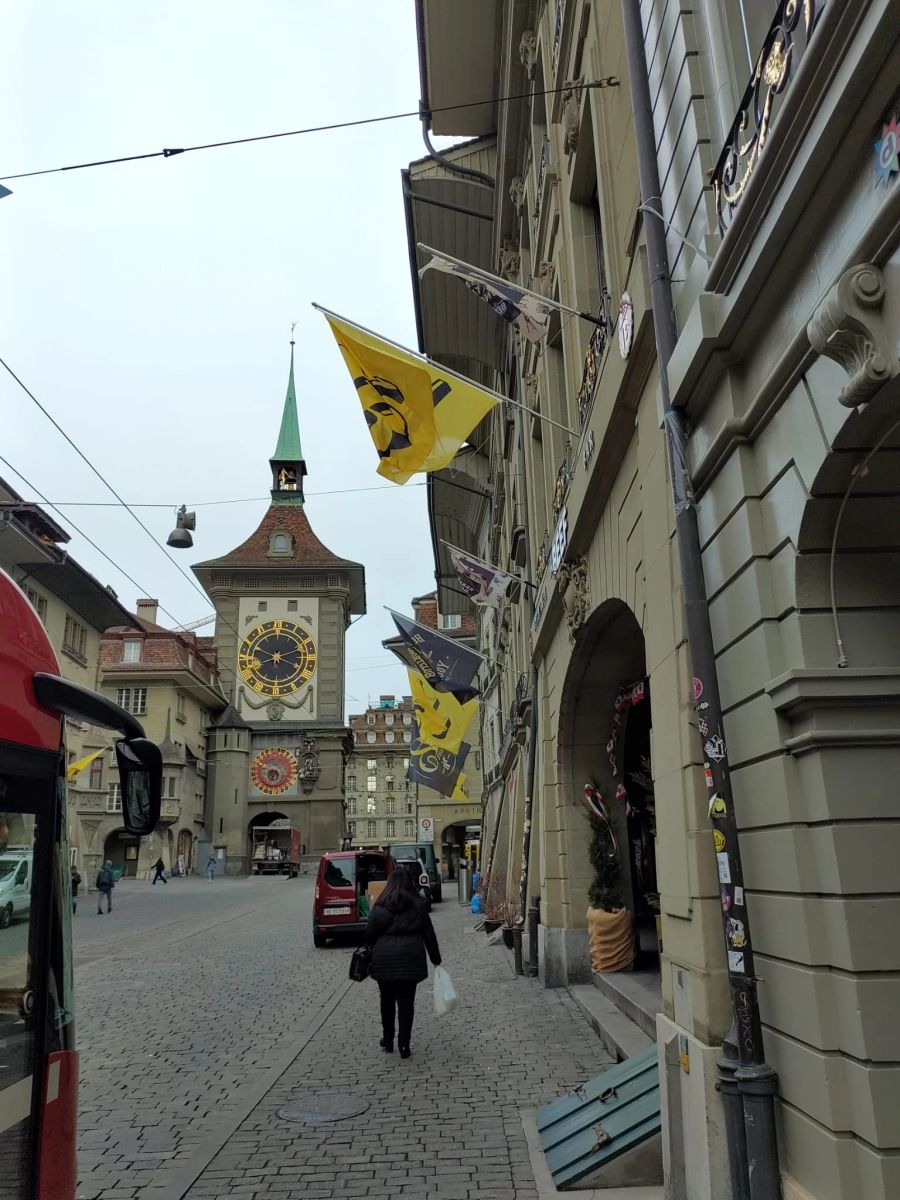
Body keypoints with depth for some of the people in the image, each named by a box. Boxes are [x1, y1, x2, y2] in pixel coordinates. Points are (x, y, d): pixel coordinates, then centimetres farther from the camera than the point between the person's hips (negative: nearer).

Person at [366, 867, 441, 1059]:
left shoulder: (380, 907, 1)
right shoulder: (417, 906, 3)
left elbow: (370, 934, -1)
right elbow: (429, 935, 5)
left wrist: (372, 953, 15)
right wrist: (436, 959, 13)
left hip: (384, 958, 0)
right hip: (410, 957, 0)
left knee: (387, 1000, 16)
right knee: (406, 1001, 5)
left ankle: (388, 1040, 26)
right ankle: (403, 1044, 2)